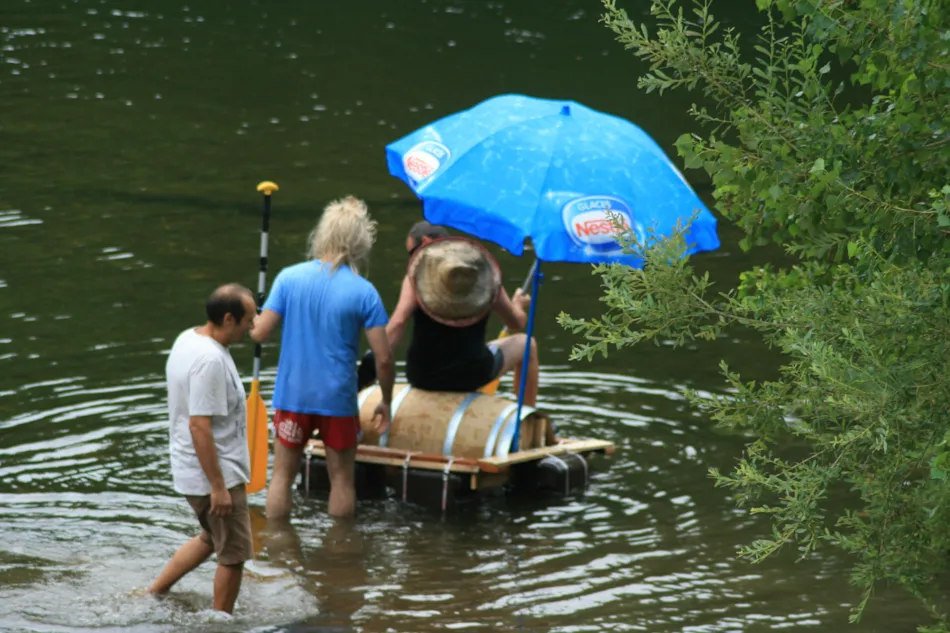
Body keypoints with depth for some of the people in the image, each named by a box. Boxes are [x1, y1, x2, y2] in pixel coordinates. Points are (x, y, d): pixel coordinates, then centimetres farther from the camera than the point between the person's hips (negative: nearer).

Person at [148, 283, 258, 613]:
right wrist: (218, 487, -25)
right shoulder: (210, 361, -26)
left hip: (190, 471, 10)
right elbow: (199, 426, -28)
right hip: (214, 473, -10)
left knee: (212, 538, 27)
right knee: (234, 553, 3)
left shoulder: (187, 339, 6)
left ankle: (154, 594, 29)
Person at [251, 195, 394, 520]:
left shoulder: (289, 278, -8)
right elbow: (383, 358, -11)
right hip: (338, 397, -2)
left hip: (291, 395, 2)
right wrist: (386, 402, 4)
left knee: (283, 474, 15)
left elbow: (259, 333, -9)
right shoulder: (364, 292, -11)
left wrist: (251, 319, 14)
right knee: (342, 478, 12)